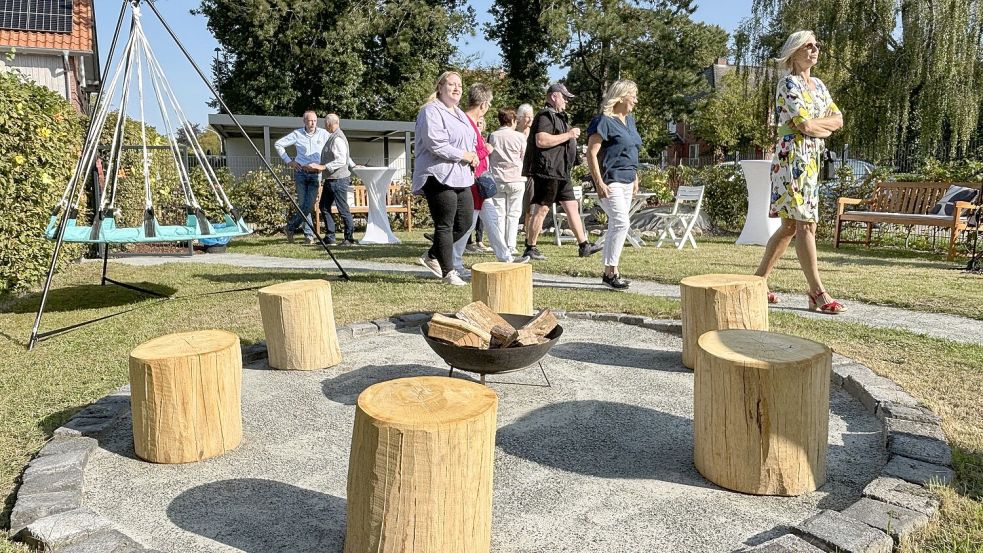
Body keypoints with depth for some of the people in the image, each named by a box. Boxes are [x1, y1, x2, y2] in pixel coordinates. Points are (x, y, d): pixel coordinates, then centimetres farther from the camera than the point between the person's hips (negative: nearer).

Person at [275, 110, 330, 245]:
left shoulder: (323, 134, 4)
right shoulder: (297, 134, 3)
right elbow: (278, 144, 9)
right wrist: (288, 161, 2)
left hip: (316, 174, 1)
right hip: (300, 172, 0)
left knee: (308, 206, -5)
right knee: (303, 205, 0)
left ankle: (290, 227, 12)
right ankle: (309, 234, 10)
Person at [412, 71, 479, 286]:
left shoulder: (460, 114, 22)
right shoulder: (432, 111, -7)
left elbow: (471, 141, 31)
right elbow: (436, 144, -19)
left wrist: (473, 156, 8)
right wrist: (464, 155, -13)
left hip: (460, 177, 9)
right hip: (439, 176, -9)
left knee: (465, 221, 8)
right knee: (445, 225, -4)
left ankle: (432, 256, 24)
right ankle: (448, 272, 5)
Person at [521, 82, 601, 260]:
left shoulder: (558, 116, 23)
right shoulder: (545, 115, -10)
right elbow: (541, 140, -25)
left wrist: (572, 136, 17)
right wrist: (568, 135, -18)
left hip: (561, 172, 10)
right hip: (547, 170, -10)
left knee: (572, 206, 8)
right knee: (541, 209, -6)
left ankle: (584, 245, 12)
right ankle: (530, 248, 2)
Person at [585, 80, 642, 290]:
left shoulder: (629, 119, 16)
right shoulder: (604, 121, -11)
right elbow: (591, 153, -15)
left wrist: (635, 178, 20)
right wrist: (599, 182, -20)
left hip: (627, 181, 9)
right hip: (610, 180, -9)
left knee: (616, 225, 10)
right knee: (621, 223, -15)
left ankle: (609, 272, 16)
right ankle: (612, 271, -8)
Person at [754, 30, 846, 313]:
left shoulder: (818, 85, 20)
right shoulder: (789, 83, -7)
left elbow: (838, 119, 13)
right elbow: (806, 126, -16)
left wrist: (814, 124, -5)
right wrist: (825, 124, 3)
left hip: (811, 159, 9)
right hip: (792, 157, -9)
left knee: (790, 225, 10)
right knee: (805, 224, -10)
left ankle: (758, 280, 17)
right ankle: (817, 293, -7)